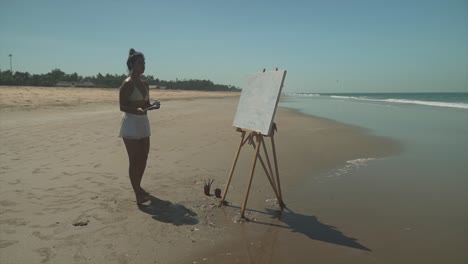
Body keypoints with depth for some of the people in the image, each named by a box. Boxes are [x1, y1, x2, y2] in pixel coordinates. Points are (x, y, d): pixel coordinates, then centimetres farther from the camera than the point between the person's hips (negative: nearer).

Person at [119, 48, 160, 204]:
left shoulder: (144, 84, 12)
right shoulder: (127, 84, -12)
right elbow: (122, 107, -15)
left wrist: (153, 106, -3)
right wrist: (137, 110, -31)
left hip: (143, 123, 8)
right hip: (130, 124, -8)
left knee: (143, 158, 13)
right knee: (134, 160, -5)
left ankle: (138, 187, 29)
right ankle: (137, 193, 1)